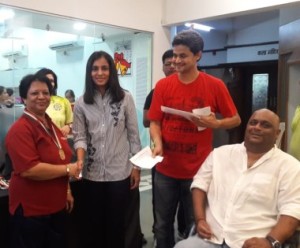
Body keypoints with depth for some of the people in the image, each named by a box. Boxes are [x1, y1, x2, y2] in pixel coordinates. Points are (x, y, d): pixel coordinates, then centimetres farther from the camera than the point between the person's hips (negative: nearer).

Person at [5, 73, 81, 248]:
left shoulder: (50, 125, 8)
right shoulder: (20, 129, -19)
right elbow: (29, 170, -29)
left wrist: (67, 190, 17)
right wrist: (68, 169, -20)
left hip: (56, 207, 8)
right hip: (30, 210, -8)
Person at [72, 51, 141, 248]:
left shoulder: (125, 98, -4)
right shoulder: (81, 103, 1)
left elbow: (134, 135, -1)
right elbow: (80, 136, 0)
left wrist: (136, 167, -2)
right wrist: (80, 160, -18)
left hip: (120, 172, -1)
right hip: (92, 174, 2)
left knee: (117, 222, 14)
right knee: (92, 223, 14)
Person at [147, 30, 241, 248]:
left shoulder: (215, 85, -5)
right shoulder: (163, 85, 1)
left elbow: (236, 119, 3)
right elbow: (155, 122, 3)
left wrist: (215, 123, -17)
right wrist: (158, 144, -16)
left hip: (198, 171, -2)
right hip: (166, 170, 2)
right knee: (163, 225, 14)